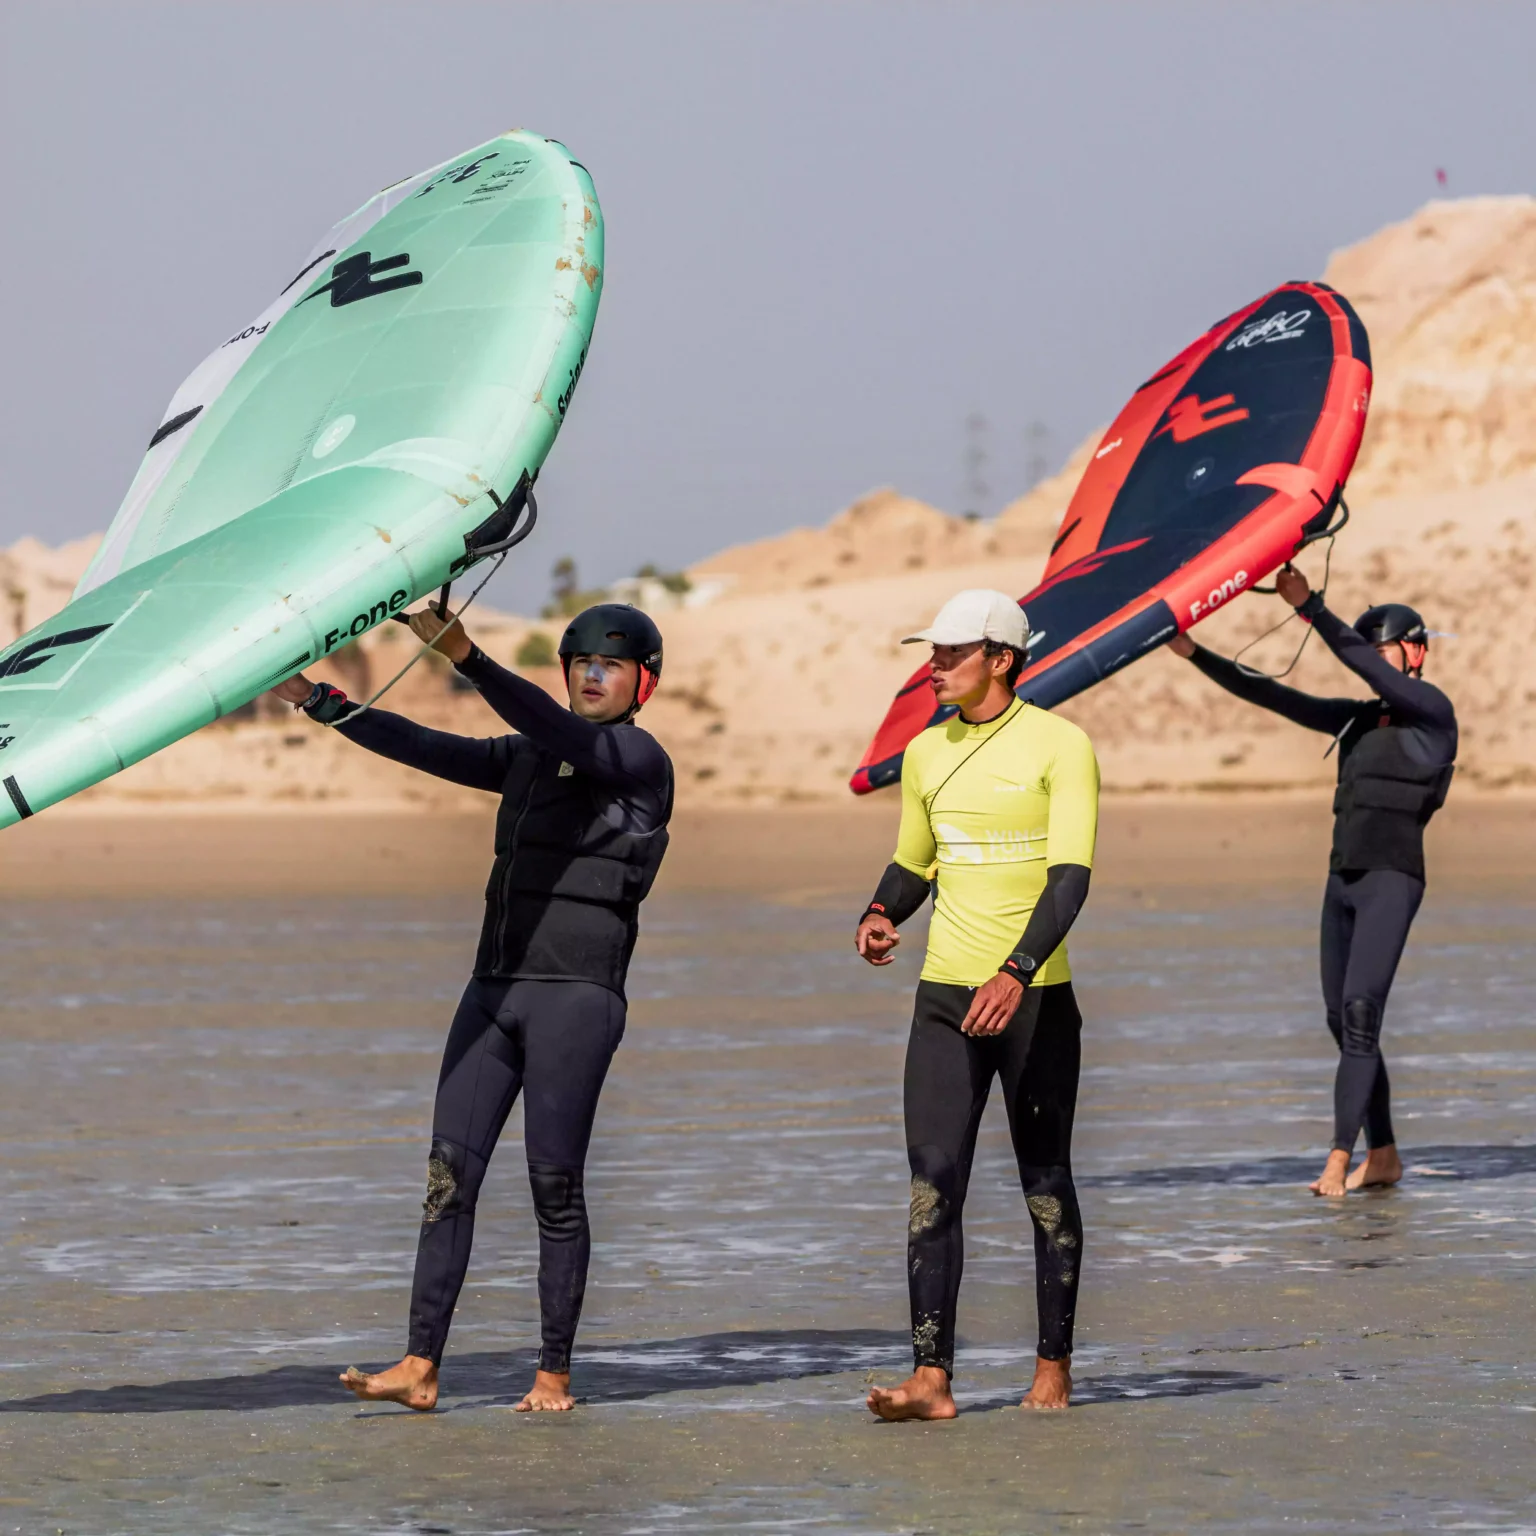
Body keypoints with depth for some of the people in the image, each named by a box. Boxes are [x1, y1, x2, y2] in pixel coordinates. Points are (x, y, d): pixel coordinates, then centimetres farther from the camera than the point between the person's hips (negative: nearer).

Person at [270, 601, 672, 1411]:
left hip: (578, 994, -7)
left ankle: (554, 1375, 4)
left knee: (555, 1186, -5)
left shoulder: (640, 760, -3)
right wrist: (320, 701, 15)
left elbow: (552, 727, -18)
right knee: (449, 1174, -2)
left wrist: (466, 657, -29)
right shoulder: (528, 760, 18)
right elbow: (424, 748, 19)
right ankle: (420, 1367, -4)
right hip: (495, 988, 7)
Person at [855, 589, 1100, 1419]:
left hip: (1035, 998, -4)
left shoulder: (1058, 745, -7)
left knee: (1046, 1186, 6)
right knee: (933, 1185, -6)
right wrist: (880, 915, 1)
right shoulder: (926, 753, 11)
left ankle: (1053, 1367, 17)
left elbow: (1070, 876, -16)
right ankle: (930, 1378, -10)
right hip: (945, 997, 4)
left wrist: (1016, 973, -28)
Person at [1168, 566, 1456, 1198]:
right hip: (1343, 881, 8)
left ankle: (1338, 1161, -23)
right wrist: (1194, 654, 11)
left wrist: (1309, 605, -14)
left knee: (1359, 1010, -18)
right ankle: (1382, 1156, 17)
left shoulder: (1432, 712, -4)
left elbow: (1359, 660, -15)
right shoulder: (1357, 719, 17)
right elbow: (1269, 694, 16)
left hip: (1392, 880, -8)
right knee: (1343, 1021, 8)